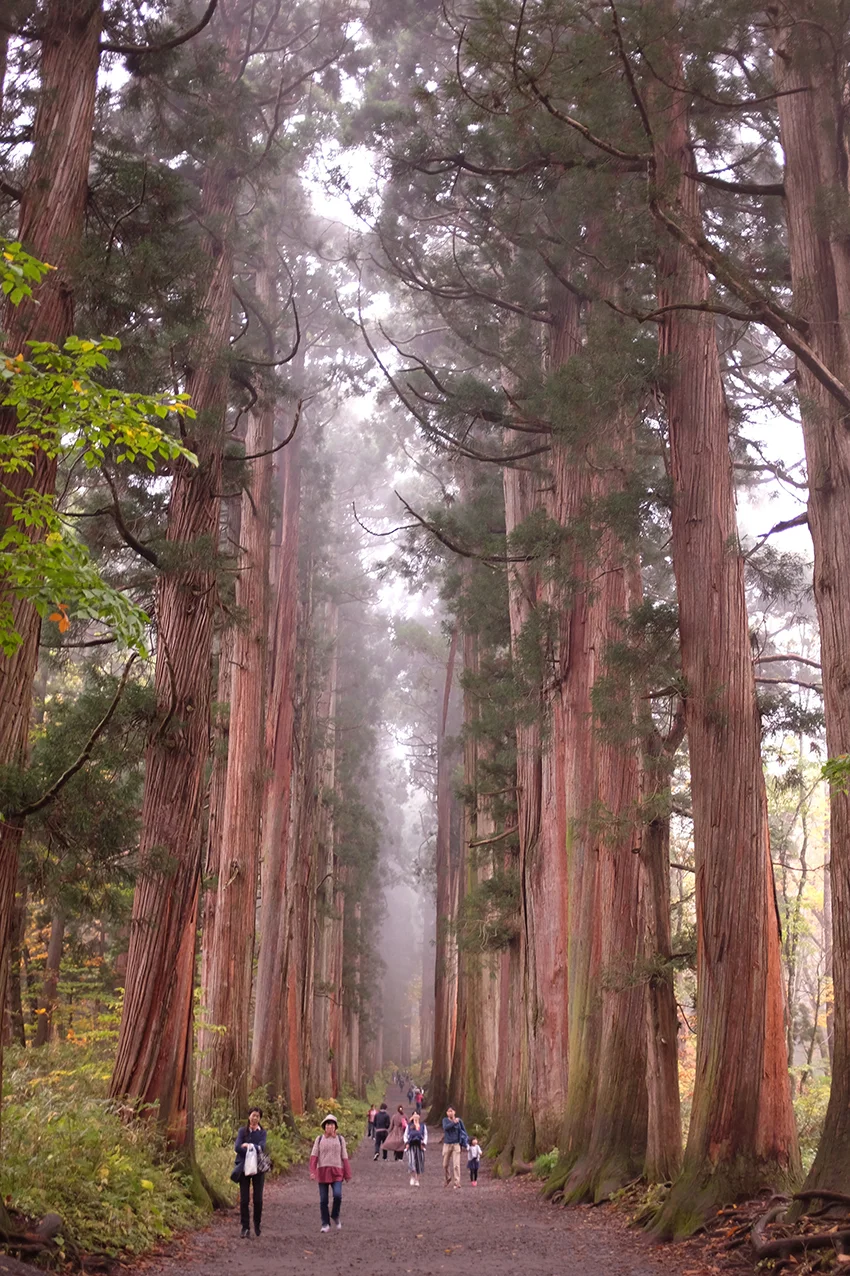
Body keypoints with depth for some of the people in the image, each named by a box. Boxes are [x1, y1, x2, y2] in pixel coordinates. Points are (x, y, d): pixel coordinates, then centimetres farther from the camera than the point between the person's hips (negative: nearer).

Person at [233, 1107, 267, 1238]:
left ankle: (257, 1224, 20)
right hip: (244, 1167, 0)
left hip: (258, 1168, 0)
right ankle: (245, 1227, 4)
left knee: (258, 1199, 2)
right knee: (244, 1199, -2)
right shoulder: (242, 1130, 5)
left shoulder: (262, 1132, 6)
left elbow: (262, 1147, -10)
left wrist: (249, 1146, -20)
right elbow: (237, 1147, -9)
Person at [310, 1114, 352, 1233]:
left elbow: (344, 1157, 7)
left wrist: (347, 1174, 6)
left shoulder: (340, 1139, 6)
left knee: (337, 1195, -19)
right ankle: (325, 1224, 16)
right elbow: (314, 1155, -2)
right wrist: (312, 1171, -14)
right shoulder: (319, 1139, 4)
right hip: (322, 1172, 1)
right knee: (323, 1200, 2)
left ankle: (335, 1216, 8)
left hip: (336, 1172, -1)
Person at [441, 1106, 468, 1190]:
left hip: (456, 1145, -2)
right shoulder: (445, 1120, 0)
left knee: (456, 1165, -11)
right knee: (445, 1165, 12)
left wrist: (465, 1142, 4)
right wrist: (454, 1122, -31)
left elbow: (463, 1131, 9)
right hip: (447, 1145, 2)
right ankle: (448, 1180, 37)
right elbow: (445, 1127, -21)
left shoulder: (459, 1120, 0)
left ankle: (457, 1184, -9)